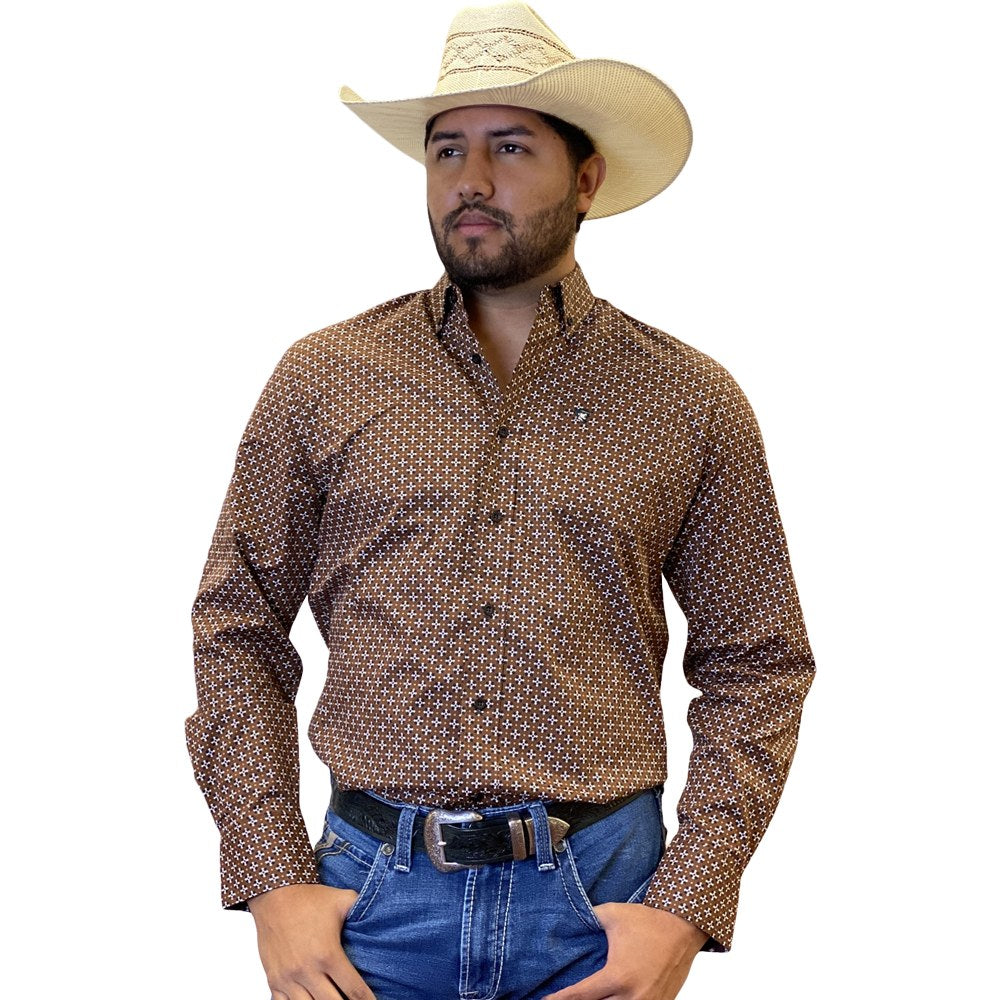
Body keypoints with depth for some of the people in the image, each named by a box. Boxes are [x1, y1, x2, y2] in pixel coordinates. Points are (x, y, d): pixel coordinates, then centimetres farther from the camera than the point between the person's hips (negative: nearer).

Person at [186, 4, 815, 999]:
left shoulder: (693, 402, 1)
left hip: (599, 898, 0)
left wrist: (688, 910, -6)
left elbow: (757, 664, 3)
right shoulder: (322, 378, 2)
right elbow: (236, 630, 5)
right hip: (374, 892, 1)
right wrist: (272, 881, -4)